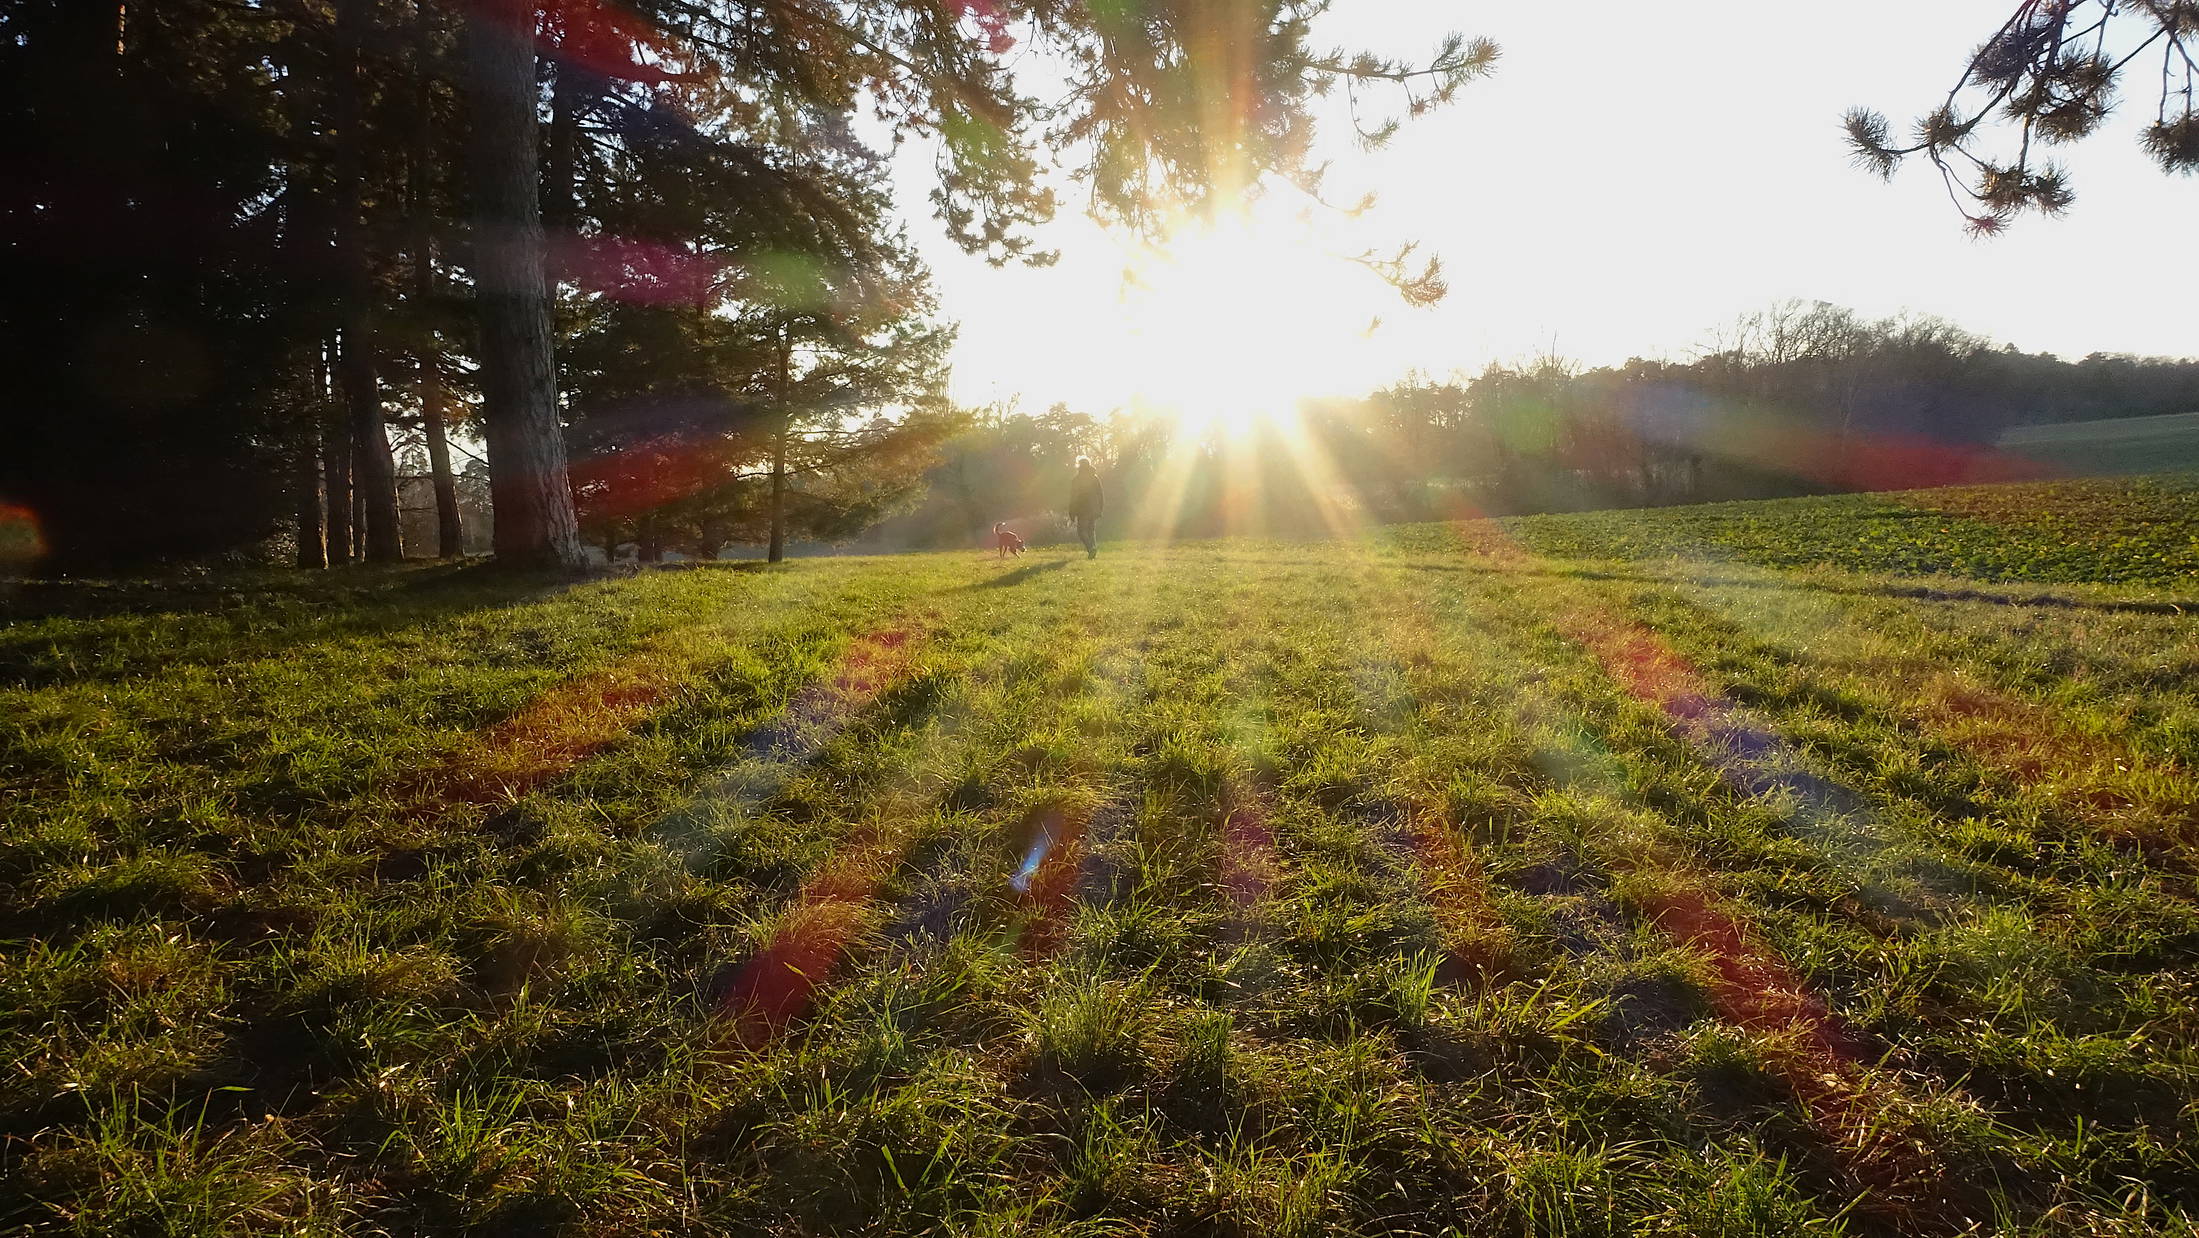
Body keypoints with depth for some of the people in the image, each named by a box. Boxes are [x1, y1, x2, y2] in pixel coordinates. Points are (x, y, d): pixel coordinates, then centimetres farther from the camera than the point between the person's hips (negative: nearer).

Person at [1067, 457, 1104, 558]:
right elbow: (1101, 494, 7)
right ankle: (1093, 553, 8)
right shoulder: (1095, 478, 5)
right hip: (1094, 509, 4)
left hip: (1082, 510, -4)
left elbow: (1073, 498, -5)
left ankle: (1091, 548, -22)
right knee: (1092, 530, 14)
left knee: (1082, 531, 0)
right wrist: (1101, 508, 13)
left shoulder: (1076, 480, -6)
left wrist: (1072, 513, 0)